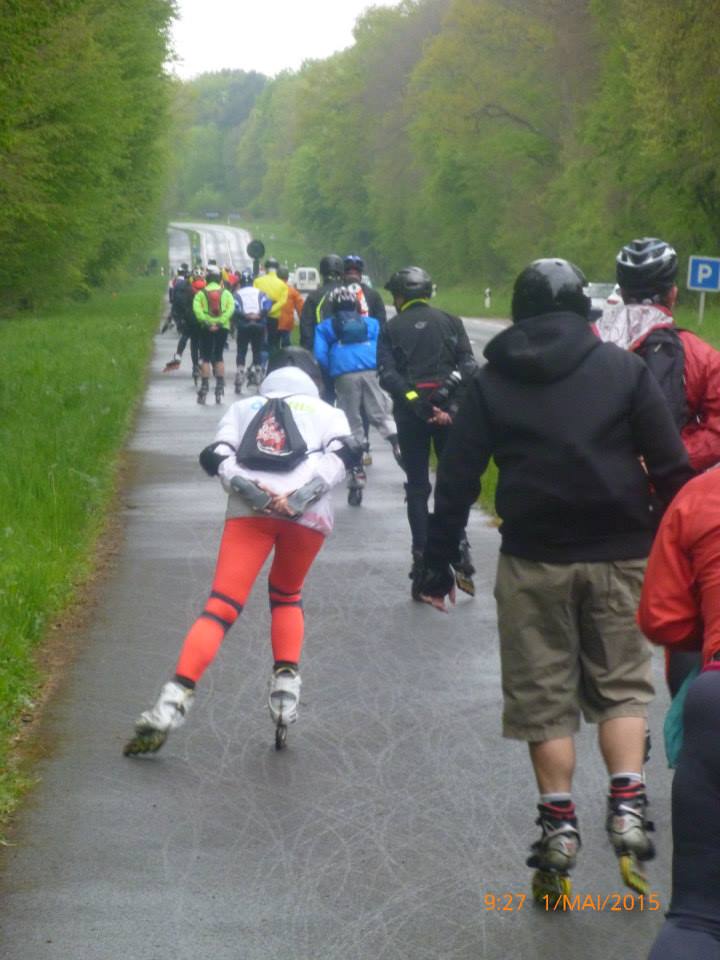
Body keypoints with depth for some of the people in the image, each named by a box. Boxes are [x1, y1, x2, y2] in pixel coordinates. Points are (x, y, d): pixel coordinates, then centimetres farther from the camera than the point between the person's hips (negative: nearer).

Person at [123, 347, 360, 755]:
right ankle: (286, 688, 10)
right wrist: (302, 495, -6)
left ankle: (174, 702, -24)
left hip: (249, 508, 0)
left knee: (222, 608, -7)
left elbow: (217, 457, 10)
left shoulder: (244, 407, 30)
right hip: (311, 514, 1)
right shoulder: (329, 413, 28)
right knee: (287, 595, 26)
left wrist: (250, 489, -5)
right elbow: (342, 455, 6)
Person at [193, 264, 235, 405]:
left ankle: (204, 389, 0)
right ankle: (220, 388, 7)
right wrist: (220, 322, -15)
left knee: (205, 358, 5)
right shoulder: (226, 293, 3)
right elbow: (231, 309, -11)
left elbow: (197, 310, -16)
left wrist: (207, 323, -17)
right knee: (219, 357, 12)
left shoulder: (201, 293, -1)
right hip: (222, 327, 1)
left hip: (207, 328, -1)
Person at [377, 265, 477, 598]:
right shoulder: (450, 322, 9)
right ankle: (459, 553, -2)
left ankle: (422, 562, 2)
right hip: (447, 409, 1)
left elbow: (387, 375, -9)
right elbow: (468, 364, -5)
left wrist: (416, 403, -15)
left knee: (417, 487, 7)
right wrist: (449, 385, -15)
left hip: (410, 412, -1)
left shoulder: (391, 329, 5)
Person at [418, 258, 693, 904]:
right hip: (618, 555, 0)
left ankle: (559, 828, 7)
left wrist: (439, 561, 7)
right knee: (621, 685, 12)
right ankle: (628, 809, -3)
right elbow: (670, 465, -3)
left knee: (543, 697, 9)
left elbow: (457, 478, 2)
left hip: (533, 559, 0)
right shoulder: (624, 369, 1)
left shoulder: (491, 382, 4)